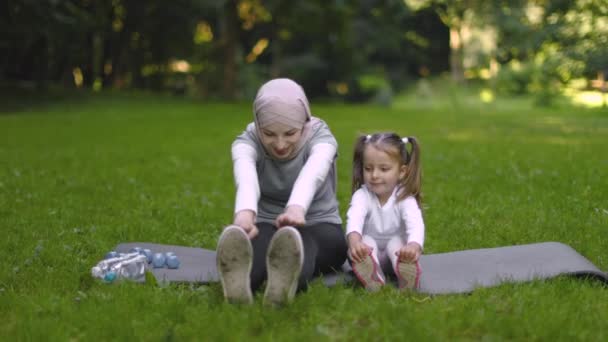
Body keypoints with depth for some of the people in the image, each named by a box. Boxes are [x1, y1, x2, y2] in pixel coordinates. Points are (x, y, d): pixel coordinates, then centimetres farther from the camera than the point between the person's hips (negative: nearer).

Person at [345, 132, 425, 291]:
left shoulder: (405, 199, -15)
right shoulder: (362, 195, -14)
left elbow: (415, 224, -36)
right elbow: (354, 218, -37)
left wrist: (414, 245, -62)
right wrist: (354, 241, -62)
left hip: (395, 254, 0)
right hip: (368, 253, 0)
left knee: (396, 242, -29)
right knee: (366, 241, -29)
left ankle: (407, 278, -56)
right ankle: (373, 278, -57)